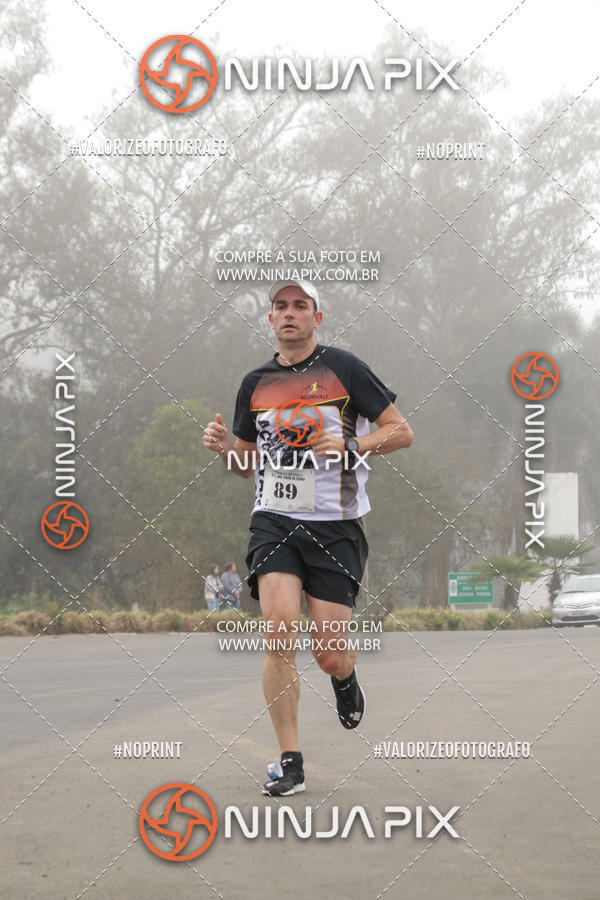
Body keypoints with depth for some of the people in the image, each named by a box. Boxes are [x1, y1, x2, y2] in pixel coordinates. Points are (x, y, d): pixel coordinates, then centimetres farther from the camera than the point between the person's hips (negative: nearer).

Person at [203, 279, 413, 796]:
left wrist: (350, 445, -14)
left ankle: (345, 677, 37)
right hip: (274, 520, 2)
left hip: (335, 526, -2)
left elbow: (402, 432, 1)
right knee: (280, 632, -17)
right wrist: (225, 448, 0)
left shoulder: (343, 368, 0)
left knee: (330, 657, -3)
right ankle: (290, 763, -9)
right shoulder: (256, 383, 12)